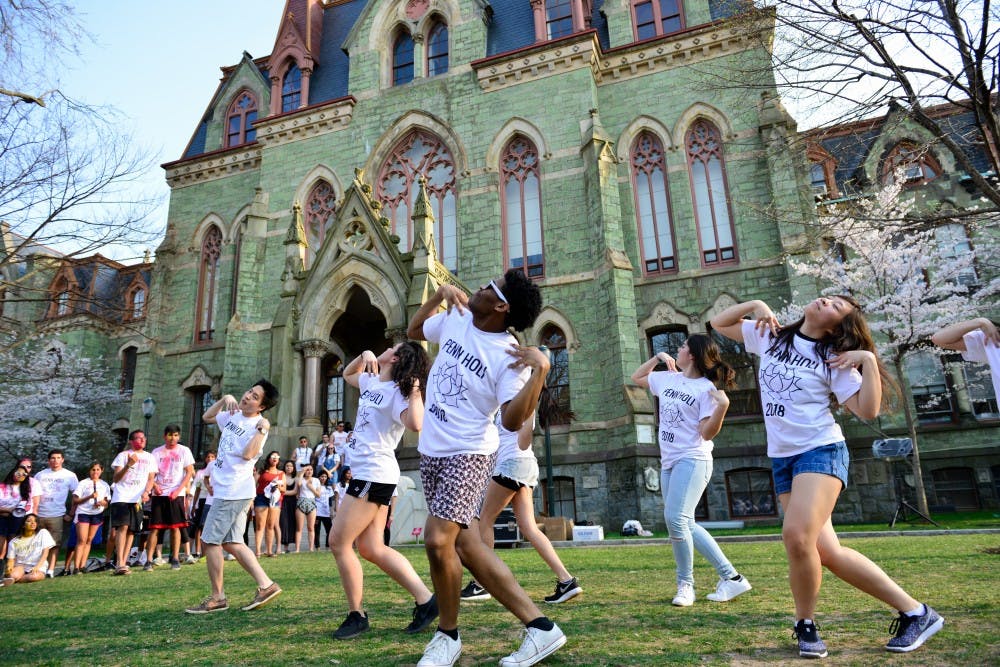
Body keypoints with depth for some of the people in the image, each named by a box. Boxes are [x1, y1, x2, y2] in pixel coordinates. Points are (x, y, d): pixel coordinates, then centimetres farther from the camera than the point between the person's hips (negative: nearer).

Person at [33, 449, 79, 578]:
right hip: (38, 514, 2)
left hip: (56, 515, -2)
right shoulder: (40, 475, 11)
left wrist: (71, 514, -2)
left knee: (54, 544, -4)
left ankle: (50, 569, -3)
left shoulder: (69, 475, 4)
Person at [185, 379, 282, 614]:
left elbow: (247, 454, -27)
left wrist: (262, 430, -30)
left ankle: (217, 598, 7)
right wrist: (224, 399, 10)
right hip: (226, 490, 9)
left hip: (233, 492, -9)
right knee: (231, 543, 9)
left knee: (210, 540, -4)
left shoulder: (258, 426, -14)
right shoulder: (233, 415, 11)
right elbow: (206, 417, 23)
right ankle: (266, 585, 9)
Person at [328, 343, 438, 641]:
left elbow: (415, 424, -33)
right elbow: (347, 374, 33)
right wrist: (364, 355, 16)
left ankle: (356, 615, 9)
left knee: (339, 542, -4)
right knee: (371, 549, 8)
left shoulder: (396, 392, -15)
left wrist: (415, 392, -26)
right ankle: (425, 600, 9)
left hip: (374, 474, -10)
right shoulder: (371, 381, 13)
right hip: (368, 474, 10)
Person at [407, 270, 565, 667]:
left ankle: (448, 635, 11)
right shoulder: (454, 319, 2)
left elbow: (512, 420, -26)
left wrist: (541, 369, -34)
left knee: (438, 541, -18)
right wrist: (441, 293, 9)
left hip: (467, 454, -7)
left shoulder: (509, 357, -17)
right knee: (467, 548, 7)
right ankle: (540, 627, 14)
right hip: (431, 451, 7)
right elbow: (413, 331, 22)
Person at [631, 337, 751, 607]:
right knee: (685, 525, 9)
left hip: (692, 461, -8)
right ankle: (731, 577, 16)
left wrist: (723, 405, -28)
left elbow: (707, 433, -15)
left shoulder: (706, 388, -9)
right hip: (668, 462, 8)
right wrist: (658, 357, 16)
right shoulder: (668, 379, 11)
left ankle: (685, 584, 1)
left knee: (675, 519, -18)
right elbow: (636, 377, 27)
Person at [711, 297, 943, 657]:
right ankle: (913, 611, 16)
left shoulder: (833, 359, -4)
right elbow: (719, 323, 15)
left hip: (821, 450, -5)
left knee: (797, 535, -24)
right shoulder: (770, 338, 8)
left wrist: (869, 361, -15)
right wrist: (755, 304, 2)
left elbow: (867, 410, -10)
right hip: (782, 458, 5)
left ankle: (805, 625, 0)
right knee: (827, 552, 1)